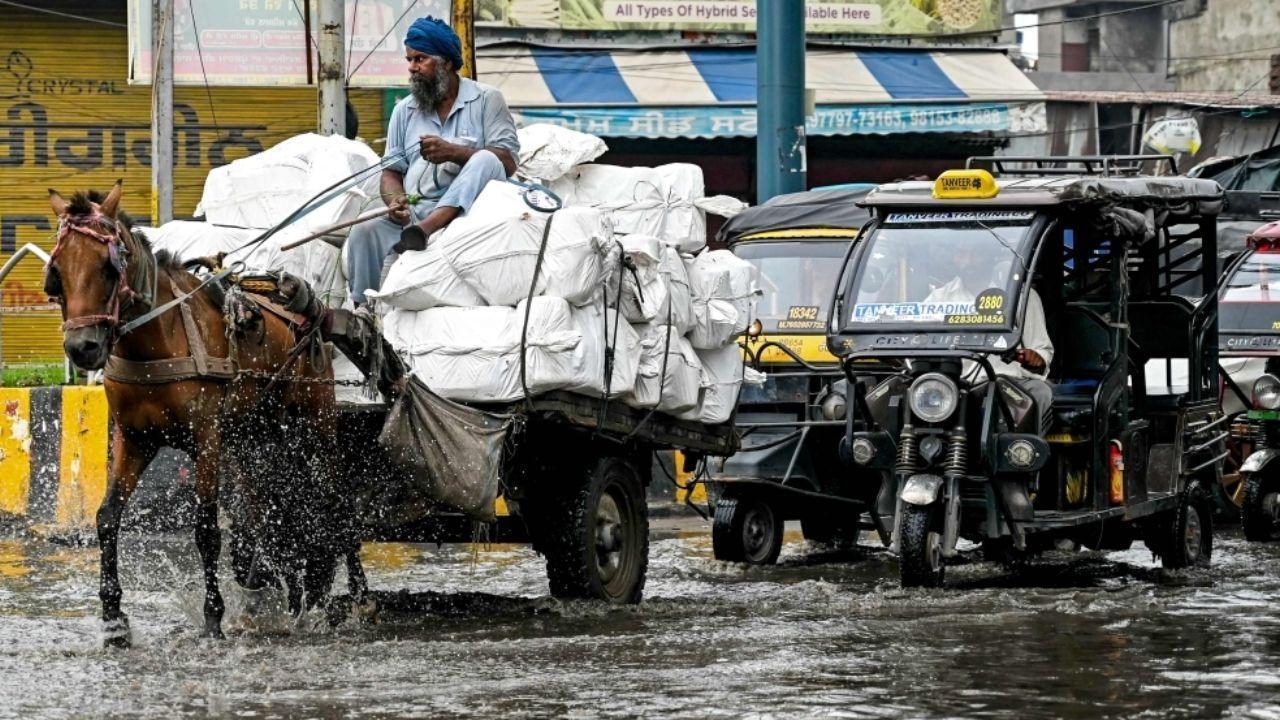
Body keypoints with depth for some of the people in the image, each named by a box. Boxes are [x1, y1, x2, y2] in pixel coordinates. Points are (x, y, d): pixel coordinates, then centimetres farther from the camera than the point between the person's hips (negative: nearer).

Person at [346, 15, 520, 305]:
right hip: (414, 213, 3)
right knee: (364, 234, -26)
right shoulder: (404, 111, 21)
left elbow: (508, 161, -4)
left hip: (466, 211, -3)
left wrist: (454, 153, -18)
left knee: (486, 159, -33)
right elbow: (391, 172, 17)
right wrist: (394, 200, -7)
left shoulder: (486, 100, 8)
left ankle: (423, 230, -49)